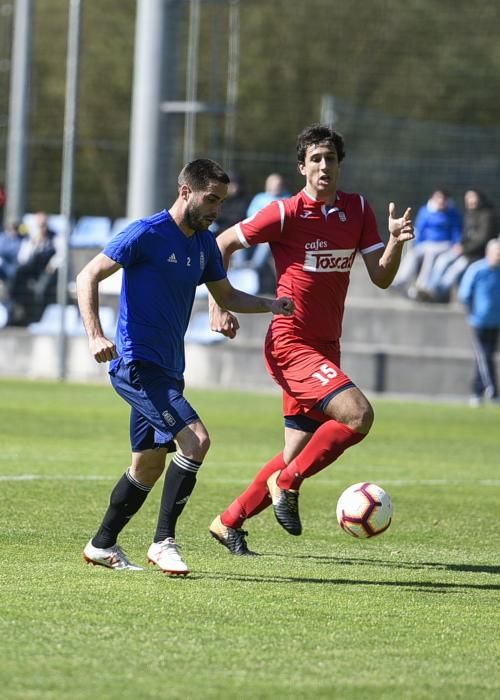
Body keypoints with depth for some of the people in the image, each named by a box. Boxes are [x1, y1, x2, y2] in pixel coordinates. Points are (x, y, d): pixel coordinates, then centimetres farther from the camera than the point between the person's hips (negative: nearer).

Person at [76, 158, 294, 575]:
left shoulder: (204, 243, 11)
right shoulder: (148, 234, -13)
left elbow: (226, 296, 23)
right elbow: (88, 278, -13)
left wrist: (269, 305, 4)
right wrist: (95, 336, -26)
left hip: (167, 369, 9)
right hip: (136, 364, -9)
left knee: (149, 466, 14)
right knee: (195, 440, -20)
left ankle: (102, 545, 27)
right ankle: (164, 541, -12)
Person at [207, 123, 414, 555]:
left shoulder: (358, 210, 6)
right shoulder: (286, 213, -10)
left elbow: (381, 278, 4)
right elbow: (223, 243, 1)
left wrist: (396, 241, -14)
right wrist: (217, 305, -5)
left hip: (326, 348, 7)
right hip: (291, 345, -7)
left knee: (298, 455, 9)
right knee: (358, 413, -24)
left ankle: (229, 523, 24)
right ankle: (286, 484, -8)